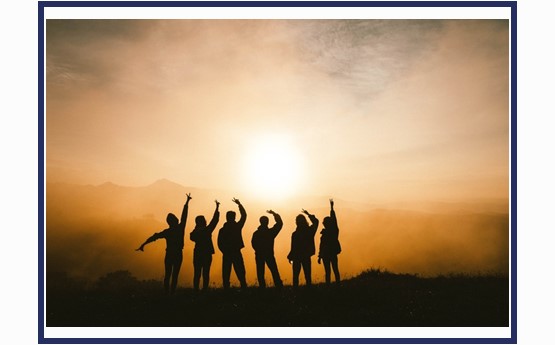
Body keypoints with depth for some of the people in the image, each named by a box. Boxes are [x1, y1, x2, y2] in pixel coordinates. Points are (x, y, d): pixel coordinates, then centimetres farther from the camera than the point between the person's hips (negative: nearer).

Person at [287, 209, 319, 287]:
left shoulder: (295, 234, -17)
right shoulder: (310, 231, -6)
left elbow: (293, 248, -13)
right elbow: (315, 222, 15)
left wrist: (290, 257, 1)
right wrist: (308, 214, 23)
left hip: (297, 257, -3)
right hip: (307, 257, 3)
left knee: (295, 275, 6)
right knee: (307, 275, 10)